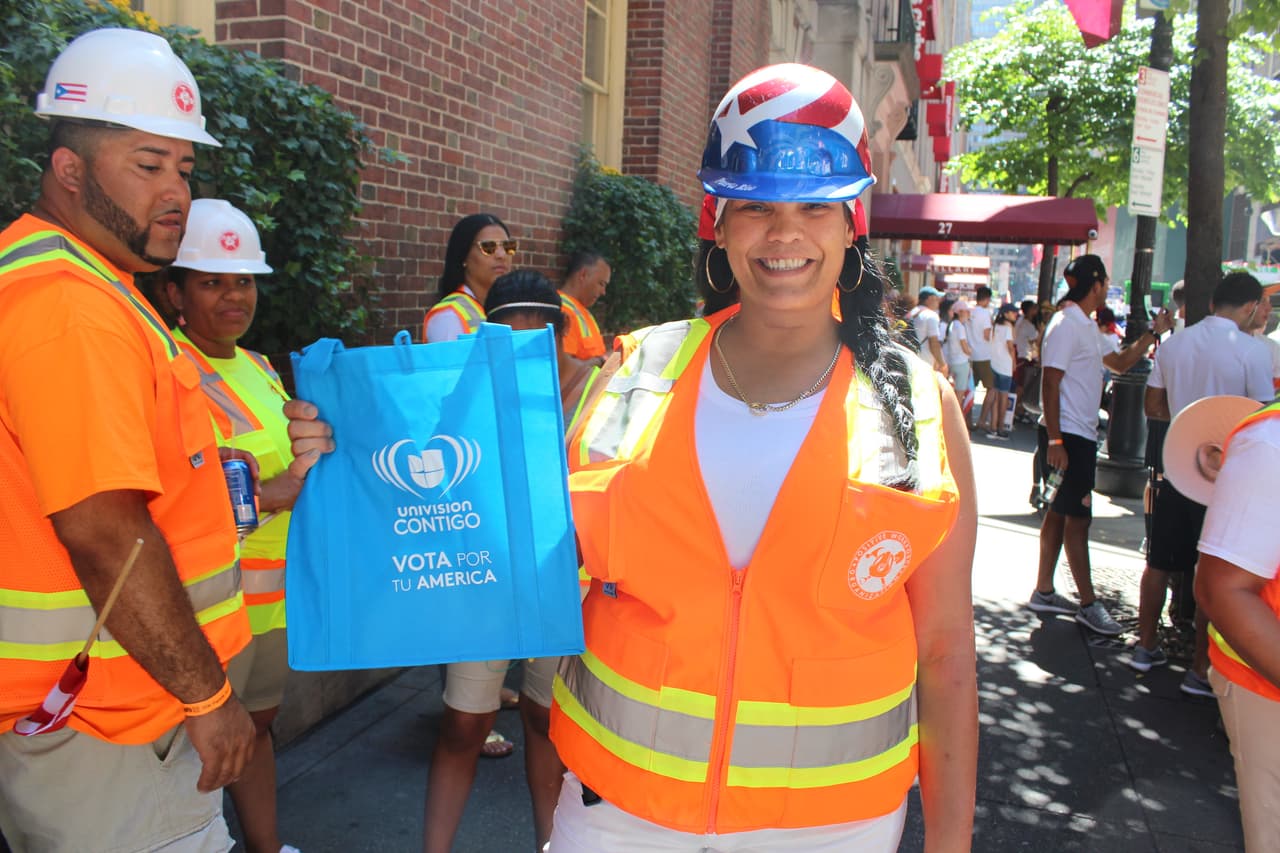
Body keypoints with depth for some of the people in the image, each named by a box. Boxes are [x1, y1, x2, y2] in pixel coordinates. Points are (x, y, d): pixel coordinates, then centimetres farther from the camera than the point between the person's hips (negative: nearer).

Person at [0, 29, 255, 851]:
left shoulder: (93, 286, 12)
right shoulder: (70, 305, -21)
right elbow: (105, 536, -25)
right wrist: (207, 694, -18)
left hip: (114, 699, 10)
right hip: (100, 722, -10)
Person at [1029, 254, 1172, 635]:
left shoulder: (1087, 327, 16)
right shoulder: (1066, 325, -15)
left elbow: (1120, 362, 28)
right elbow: (1049, 383, -20)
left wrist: (1153, 332, 18)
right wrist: (1054, 441, -24)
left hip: (1081, 435, 10)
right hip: (1066, 436, -10)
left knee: (1060, 513, 13)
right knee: (1077, 517, -4)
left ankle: (1044, 591, 21)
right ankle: (1089, 604, 3)